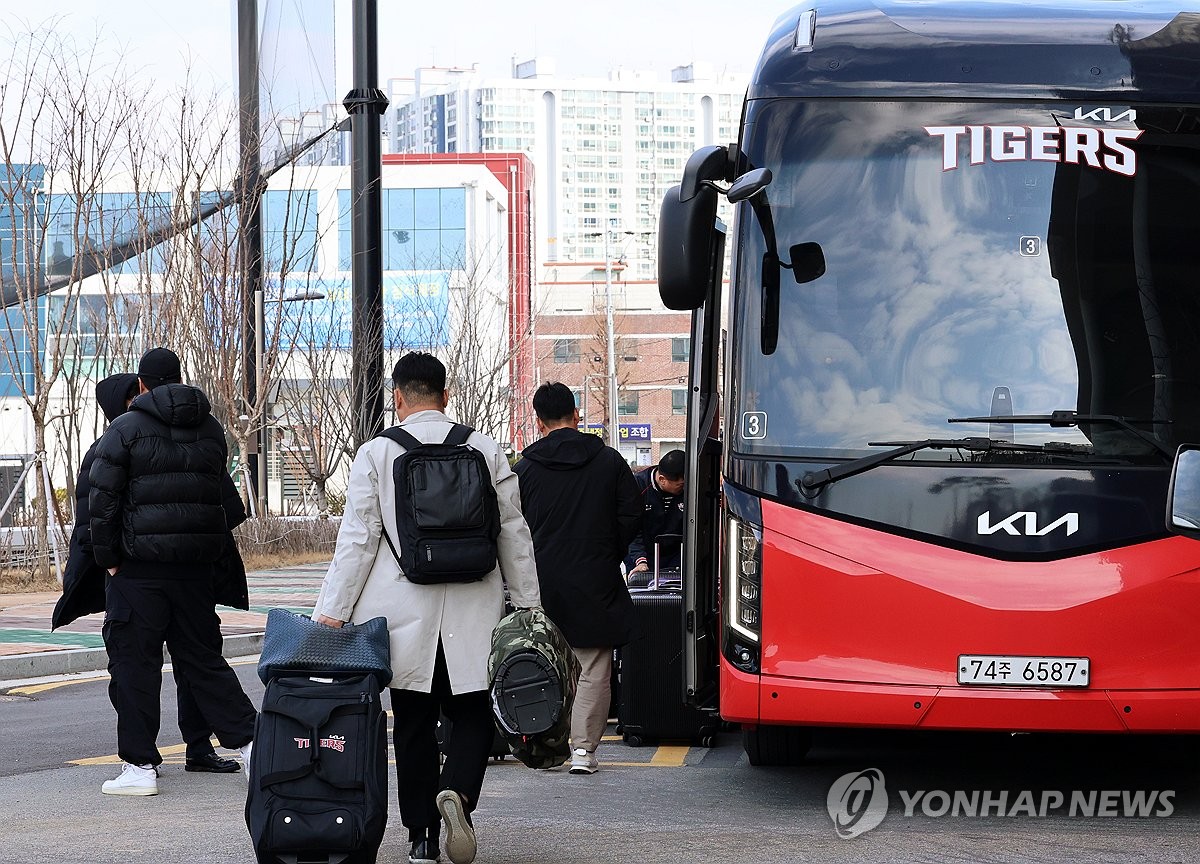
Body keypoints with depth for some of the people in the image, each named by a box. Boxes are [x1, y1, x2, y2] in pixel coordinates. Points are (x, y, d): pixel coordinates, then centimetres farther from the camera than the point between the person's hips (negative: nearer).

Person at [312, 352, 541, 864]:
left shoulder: (376, 454, -3)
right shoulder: (486, 450, 3)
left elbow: (357, 540, -5)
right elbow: (515, 533, 7)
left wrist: (332, 611, -1)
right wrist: (528, 606, 14)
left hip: (405, 615, -1)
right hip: (473, 617, 1)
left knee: (414, 726, 8)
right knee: (474, 715, 8)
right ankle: (457, 791, -20)